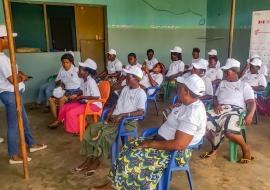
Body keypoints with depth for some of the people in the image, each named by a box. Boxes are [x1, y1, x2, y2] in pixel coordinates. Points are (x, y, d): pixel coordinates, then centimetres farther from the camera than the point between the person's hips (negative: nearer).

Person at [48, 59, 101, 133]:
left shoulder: (91, 82, -25)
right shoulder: (83, 80, 2)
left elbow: (97, 97, -30)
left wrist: (82, 97, -23)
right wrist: (76, 96, -2)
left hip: (94, 104, -9)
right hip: (85, 102, 9)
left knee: (70, 113, -21)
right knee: (64, 107, 8)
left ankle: (74, 130, 2)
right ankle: (59, 121, 33)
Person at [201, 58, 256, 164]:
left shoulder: (244, 85, 13)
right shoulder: (222, 83, 28)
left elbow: (251, 102, 3)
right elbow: (215, 97, 23)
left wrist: (250, 115, -17)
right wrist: (216, 104, -2)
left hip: (236, 110, -4)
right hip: (220, 109, 5)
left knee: (229, 129, -38)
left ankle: (245, 147, -5)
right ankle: (214, 148, -1)